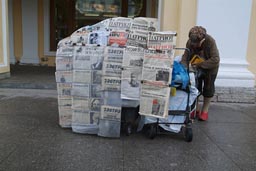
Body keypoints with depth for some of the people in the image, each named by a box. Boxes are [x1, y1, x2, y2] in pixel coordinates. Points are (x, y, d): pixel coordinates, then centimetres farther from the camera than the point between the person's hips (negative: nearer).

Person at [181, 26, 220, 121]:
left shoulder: (210, 41, -33)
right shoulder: (190, 42, -24)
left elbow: (215, 60, -35)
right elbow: (185, 57, -25)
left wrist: (200, 64, -37)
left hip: (210, 68, -3)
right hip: (197, 68, 3)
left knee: (208, 88, 6)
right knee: (195, 88, 8)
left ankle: (205, 110, 21)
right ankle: (196, 109, 24)